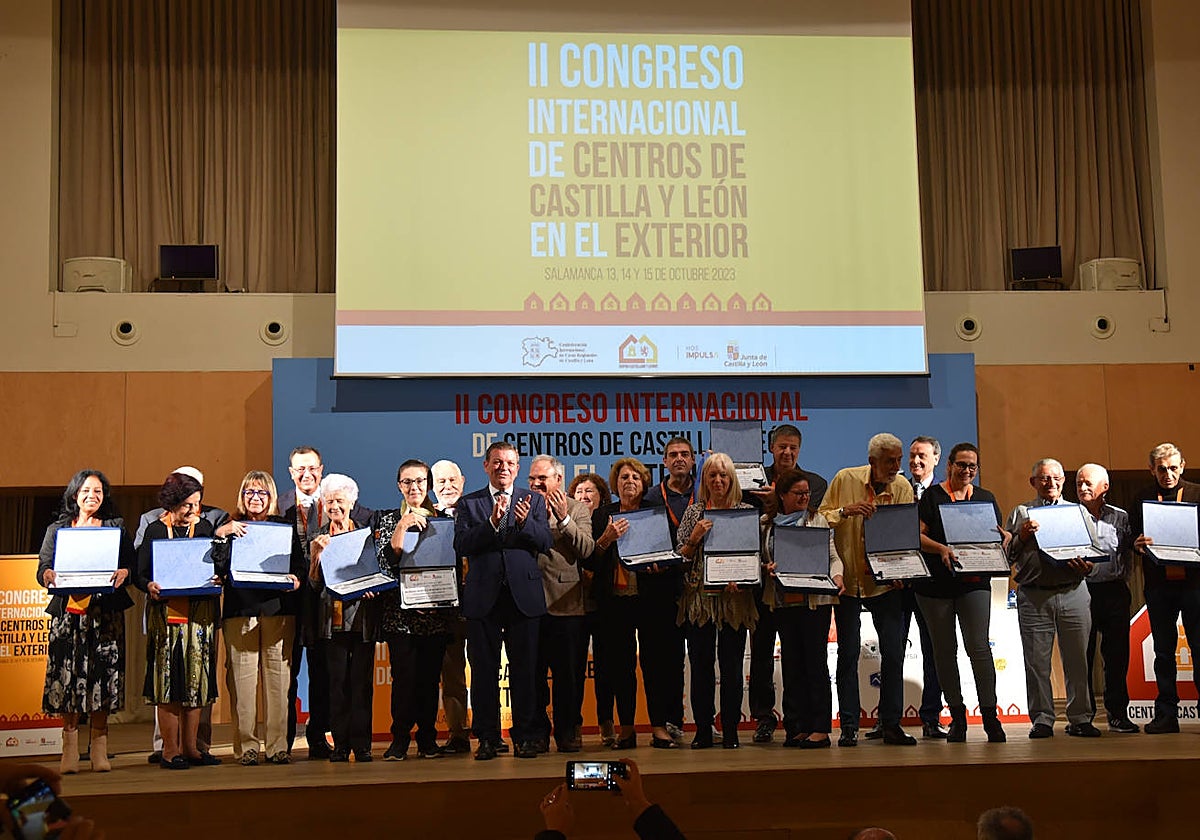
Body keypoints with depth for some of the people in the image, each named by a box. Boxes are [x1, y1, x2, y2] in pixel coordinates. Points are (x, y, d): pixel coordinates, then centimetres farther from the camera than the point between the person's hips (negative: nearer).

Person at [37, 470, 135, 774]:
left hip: (105, 612, 0)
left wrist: (123, 573, -17)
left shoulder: (116, 528, 13)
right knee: (67, 673, -5)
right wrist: (50, 576, -16)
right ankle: (70, 749, 1)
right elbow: (43, 568, 7)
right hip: (68, 611, 0)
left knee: (103, 675, -3)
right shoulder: (57, 529, 14)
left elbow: (130, 565, 6)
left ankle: (99, 749, 4)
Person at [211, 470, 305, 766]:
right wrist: (221, 535, -12)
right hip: (240, 609, -1)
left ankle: (278, 746, 4)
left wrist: (296, 580, -10)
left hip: (278, 608, 1)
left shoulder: (285, 527, 14)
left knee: (278, 677, -1)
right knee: (242, 679, -4)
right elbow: (218, 568, -1)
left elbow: (300, 565, 11)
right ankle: (246, 746, 2)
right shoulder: (231, 527, 11)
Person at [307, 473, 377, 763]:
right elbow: (314, 584, 4)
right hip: (333, 617, 1)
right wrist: (316, 554, -11)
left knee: (362, 680, -1)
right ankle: (340, 743, 6)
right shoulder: (318, 538, 9)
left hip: (362, 616, -1)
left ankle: (361, 744, 3)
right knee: (337, 681, 1)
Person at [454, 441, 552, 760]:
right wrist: (492, 523, -20)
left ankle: (525, 737, 12)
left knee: (525, 670, 3)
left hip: (524, 596, 0)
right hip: (483, 598, 0)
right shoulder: (468, 503, 8)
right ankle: (487, 739, 13)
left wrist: (525, 521, -21)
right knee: (483, 671, 4)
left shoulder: (534, 501, 10)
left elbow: (545, 542, -2)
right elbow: (461, 545, -6)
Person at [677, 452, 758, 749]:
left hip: (734, 599, -1)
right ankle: (702, 731, 11)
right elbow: (680, 556, 7)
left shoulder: (746, 511, 5)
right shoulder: (694, 511, 8)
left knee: (732, 665, 1)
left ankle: (730, 731, 10)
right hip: (699, 597, 1)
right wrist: (694, 538, -11)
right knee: (700, 664, 2)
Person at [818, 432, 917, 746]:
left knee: (894, 653, 1)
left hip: (885, 580, 1)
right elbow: (820, 519, -3)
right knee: (848, 655, 2)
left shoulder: (903, 487, -1)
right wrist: (845, 511, -21)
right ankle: (848, 726, 9)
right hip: (848, 579, -1)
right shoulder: (844, 480, -6)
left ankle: (891, 725, 12)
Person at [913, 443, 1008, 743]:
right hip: (936, 584, -1)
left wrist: (1005, 537, -8)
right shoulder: (932, 495, 4)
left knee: (979, 647, -11)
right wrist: (941, 548, -21)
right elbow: (918, 535, -4)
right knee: (945, 651, 6)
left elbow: (998, 536, 15)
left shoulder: (986, 498, 13)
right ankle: (957, 715, 16)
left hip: (974, 582, 1)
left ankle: (990, 715, -6)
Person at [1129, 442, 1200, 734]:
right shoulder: (1142, 499, 10)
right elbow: (1132, 538, 9)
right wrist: (1137, 544, -13)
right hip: (1158, 584, 2)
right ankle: (1166, 713, 12)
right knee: (1163, 649, 6)